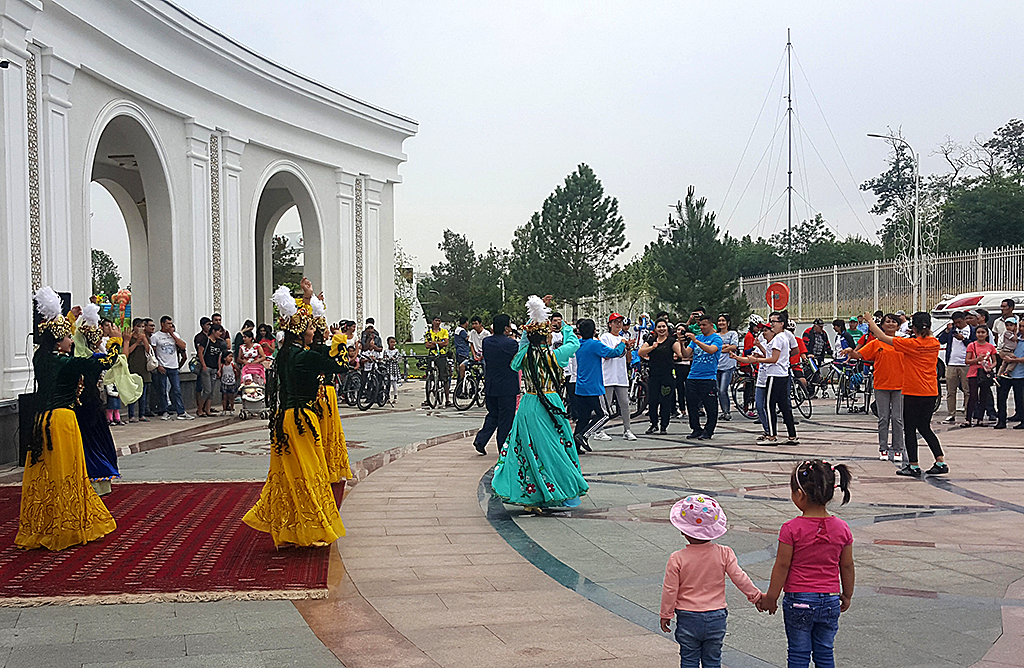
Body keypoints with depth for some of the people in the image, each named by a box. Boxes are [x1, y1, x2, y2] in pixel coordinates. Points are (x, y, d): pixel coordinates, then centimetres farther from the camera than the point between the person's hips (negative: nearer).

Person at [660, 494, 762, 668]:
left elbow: (670, 590, -9)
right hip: (716, 618, 2)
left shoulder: (677, 559, -14)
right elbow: (739, 578, -2)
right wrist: (756, 595, 15)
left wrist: (666, 615, 5)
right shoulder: (724, 554, -10)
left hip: (688, 619, -2)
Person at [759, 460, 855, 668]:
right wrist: (847, 595, 20)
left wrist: (771, 597, 2)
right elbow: (847, 566, 5)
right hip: (830, 600, 3)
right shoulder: (842, 529, -4)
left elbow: (782, 566, -10)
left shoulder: (791, 529, -15)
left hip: (798, 600, -3)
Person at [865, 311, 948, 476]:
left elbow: (882, 337, -10)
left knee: (910, 430, 4)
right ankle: (941, 462, 14)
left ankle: (913, 466, 5)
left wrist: (870, 321, 1)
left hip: (913, 393, -6)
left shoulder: (911, 344, -15)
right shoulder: (935, 343, 2)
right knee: (925, 428, 17)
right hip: (931, 393, 6)